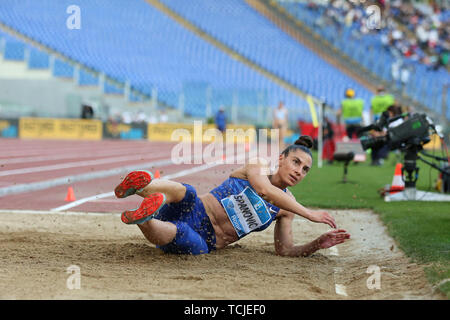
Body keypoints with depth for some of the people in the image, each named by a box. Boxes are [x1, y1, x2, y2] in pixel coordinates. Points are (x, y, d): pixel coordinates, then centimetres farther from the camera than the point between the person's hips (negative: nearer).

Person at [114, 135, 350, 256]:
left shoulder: (286, 208, 14)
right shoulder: (258, 166, 1)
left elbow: (285, 250, 13)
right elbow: (264, 190, -22)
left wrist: (318, 245, -4)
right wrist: (308, 214, -24)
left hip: (202, 244, 2)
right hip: (193, 214, -2)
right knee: (185, 193, -40)